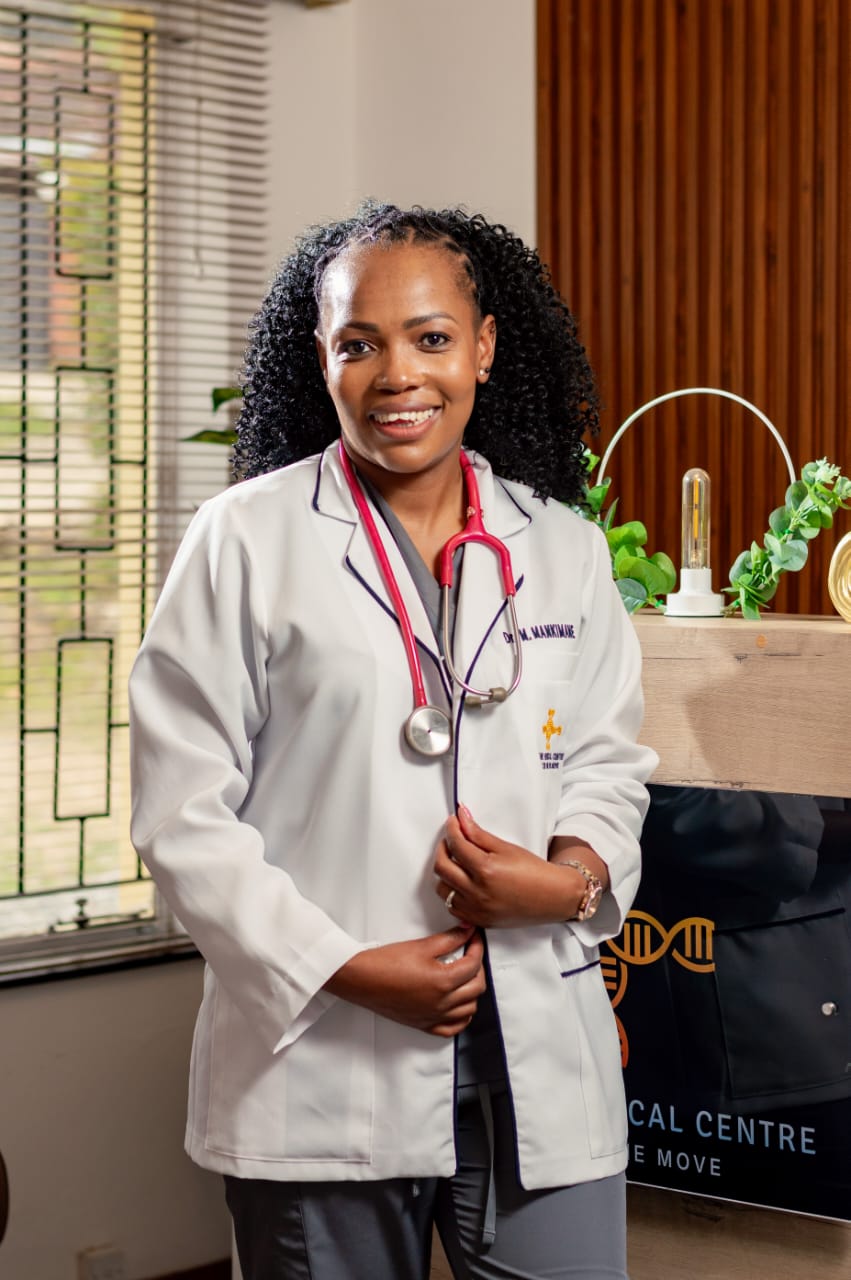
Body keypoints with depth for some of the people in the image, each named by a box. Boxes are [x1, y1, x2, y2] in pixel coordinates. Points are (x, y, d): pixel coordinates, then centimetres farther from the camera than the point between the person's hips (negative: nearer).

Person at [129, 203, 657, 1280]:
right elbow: (183, 809, -5)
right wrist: (343, 970, -12)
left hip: (541, 1065, 3)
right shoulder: (247, 541, -2)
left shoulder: (563, 548, 9)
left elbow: (610, 761, 14)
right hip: (320, 1061, -2)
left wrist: (572, 876, -7)